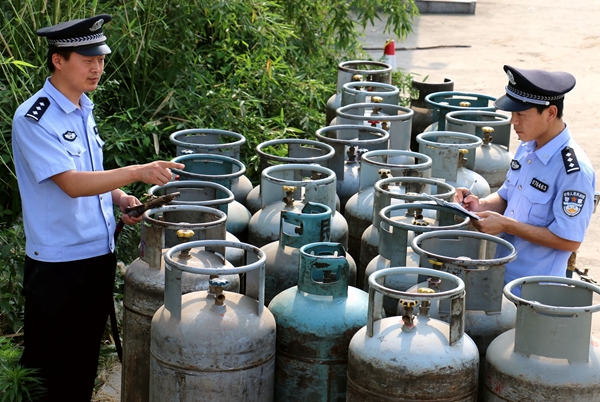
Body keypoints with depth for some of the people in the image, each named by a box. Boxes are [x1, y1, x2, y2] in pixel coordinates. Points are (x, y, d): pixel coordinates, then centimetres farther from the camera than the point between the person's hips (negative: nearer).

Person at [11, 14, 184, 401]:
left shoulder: (84, 110, 9)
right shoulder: (34, 119, -18)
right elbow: (71, 184, -26)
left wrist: (119, 198, 1)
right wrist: (136, 173, -34)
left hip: (99, 256, 8)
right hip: (57, 264, -8)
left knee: (86, 362, 17)